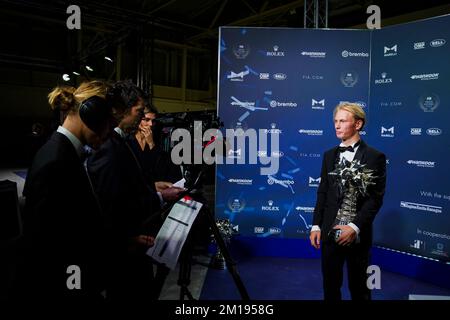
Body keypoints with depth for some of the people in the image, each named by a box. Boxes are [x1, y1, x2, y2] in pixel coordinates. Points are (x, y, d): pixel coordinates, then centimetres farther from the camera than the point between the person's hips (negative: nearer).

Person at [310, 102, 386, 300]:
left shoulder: (375, 157, -6)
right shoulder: (329, 155, 8)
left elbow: (376, 198, -11)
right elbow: (322, 193, 9)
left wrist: (355, 227, -18)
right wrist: (316, 226, 4)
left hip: (357, 233, -3)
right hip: (329, 231, 4)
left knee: (358, 286, 13)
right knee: (330, 285, 14)